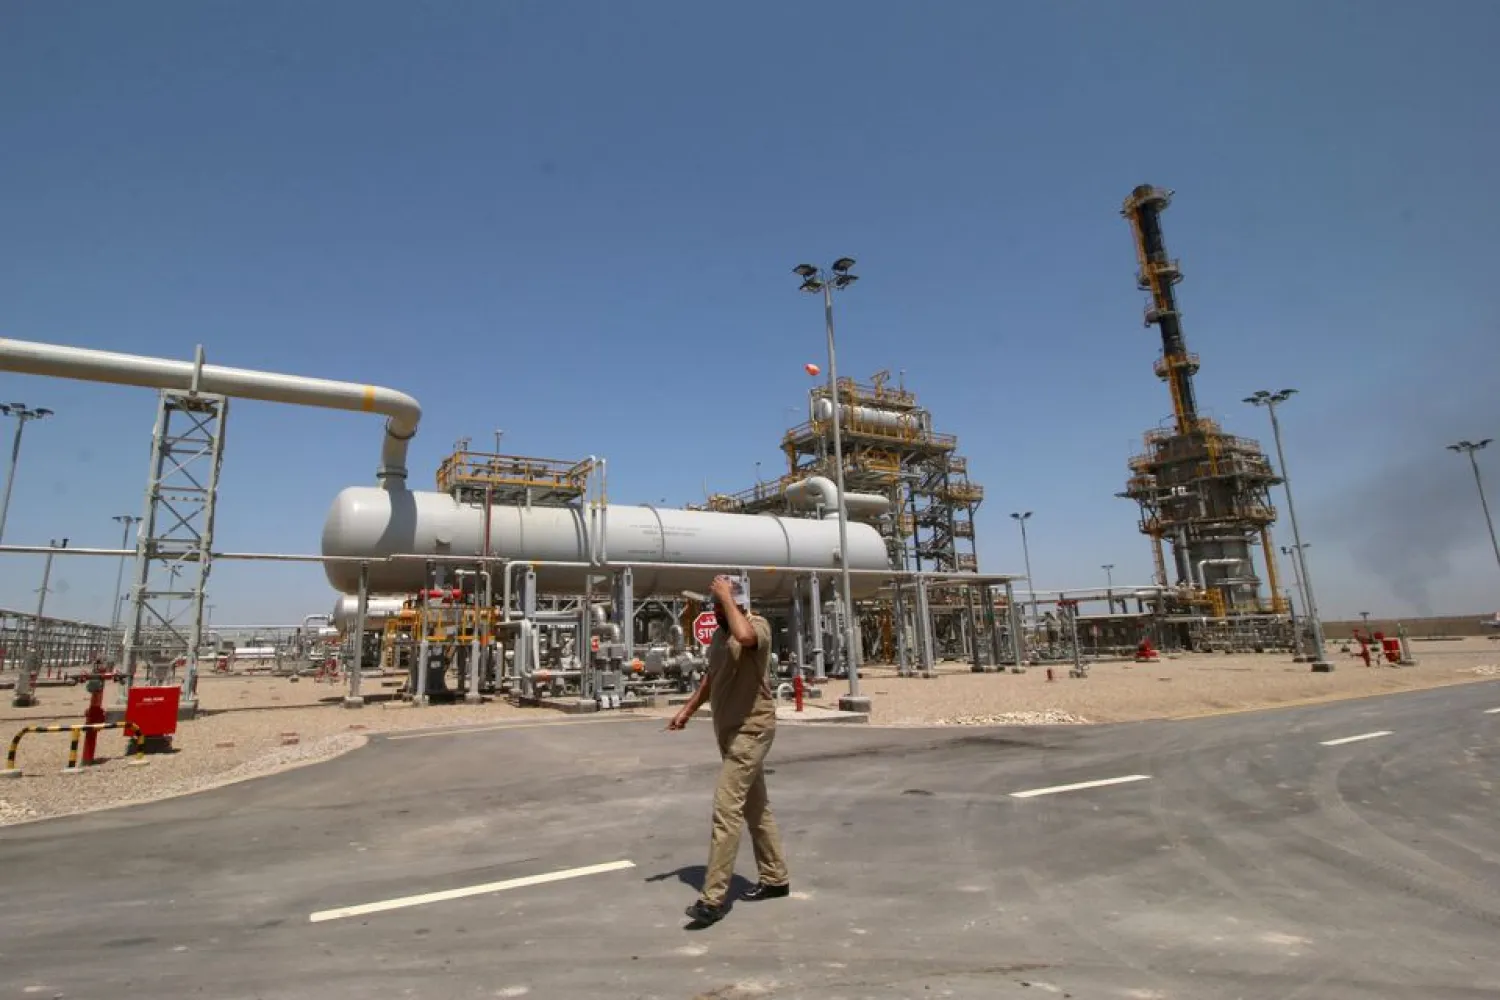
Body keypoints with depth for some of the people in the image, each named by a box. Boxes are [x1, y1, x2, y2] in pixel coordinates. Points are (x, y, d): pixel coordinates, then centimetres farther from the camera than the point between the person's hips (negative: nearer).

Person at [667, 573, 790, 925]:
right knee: (756, 808, 17)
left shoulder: (758, 624, -17)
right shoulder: (719, 633, 9)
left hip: (751, 731, -9)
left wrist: (727, 596, -30)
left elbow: (744, 636, -43)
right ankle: (775, 879, 31)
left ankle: (714, 897, -3)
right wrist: (687, 711, 21)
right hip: (731, 731, 9)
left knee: (726, 810, -11)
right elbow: (711, 677, 22)